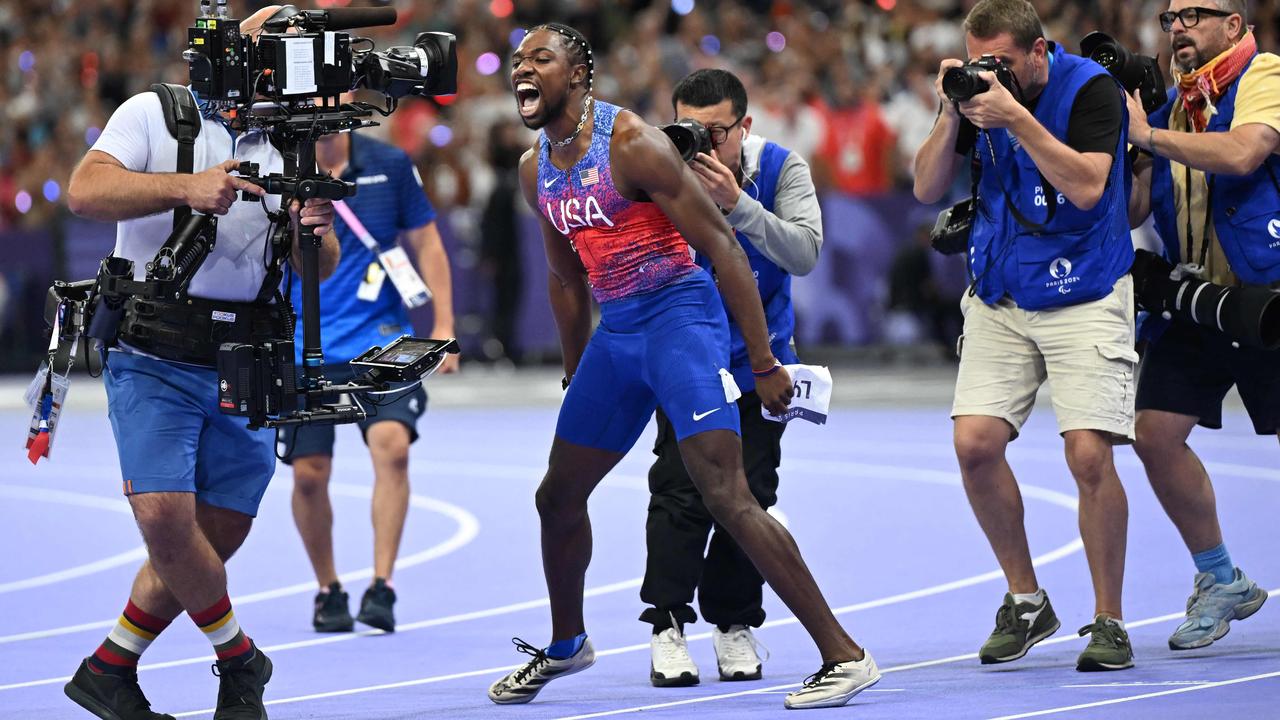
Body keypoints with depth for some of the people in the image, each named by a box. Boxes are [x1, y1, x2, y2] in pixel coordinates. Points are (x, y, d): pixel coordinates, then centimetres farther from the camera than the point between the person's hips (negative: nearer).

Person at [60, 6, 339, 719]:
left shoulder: (288, 150, 11)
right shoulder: (153, 116, -1)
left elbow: (320, 268, 7)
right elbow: (86, 190, -16)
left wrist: (315, 233, -17)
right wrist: (185, 189, -29)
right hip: (155, 359, -4)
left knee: (220, 535, 2)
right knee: (167, 516, -18)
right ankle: (239, 658, 5)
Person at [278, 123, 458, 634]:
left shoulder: (390, 165, 0)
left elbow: (425, 242, 8)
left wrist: (444, 326, 4)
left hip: (380, 341, 0)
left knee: (392, 446, -20)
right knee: (309, 472, -1)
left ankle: (381, 588, -14)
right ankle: (328, 591, 22)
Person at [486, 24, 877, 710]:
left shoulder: (632, 144, -15)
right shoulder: (535, 170, 10)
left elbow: (723, 246, -15)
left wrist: (765, 365, -18)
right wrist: (578, 381, 27)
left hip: (679, 316, -8)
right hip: (615, 333, 8)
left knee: (725, 494, -19)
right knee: (557, 497, 16)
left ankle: (844, 656, -19)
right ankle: (565, 643, 41)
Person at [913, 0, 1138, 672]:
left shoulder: (1090, 89, -13)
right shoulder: (980, 90, 1)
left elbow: (1086, 187, -24)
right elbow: (927, 188, 0)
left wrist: (1016, 118, -28)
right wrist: (951, 116, -14)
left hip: (1084, 300, -5)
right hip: (998, 300, 5)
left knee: (1089, 454, -14)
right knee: (975, 442, -8)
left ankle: (1108, 620, 1)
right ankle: (1025, 600, 10)